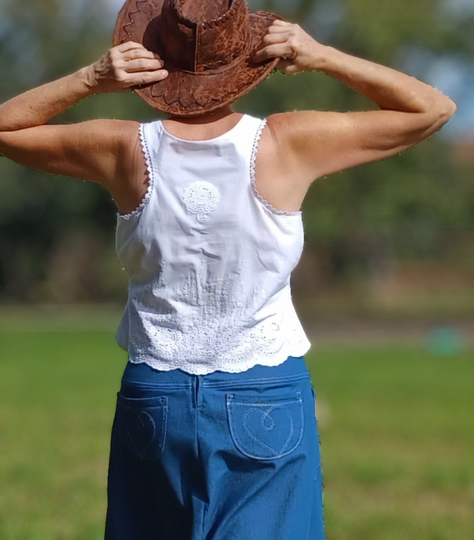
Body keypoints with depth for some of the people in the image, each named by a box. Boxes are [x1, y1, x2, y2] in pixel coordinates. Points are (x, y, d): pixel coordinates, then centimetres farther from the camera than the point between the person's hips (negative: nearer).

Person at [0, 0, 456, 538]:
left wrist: (89, 80, -7)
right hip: (266, 403, -2)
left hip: (153, 398, 2)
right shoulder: (286, 146, -13)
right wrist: (324, 58, -11)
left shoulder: (127, 151, -9)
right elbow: (433, 109, -3)